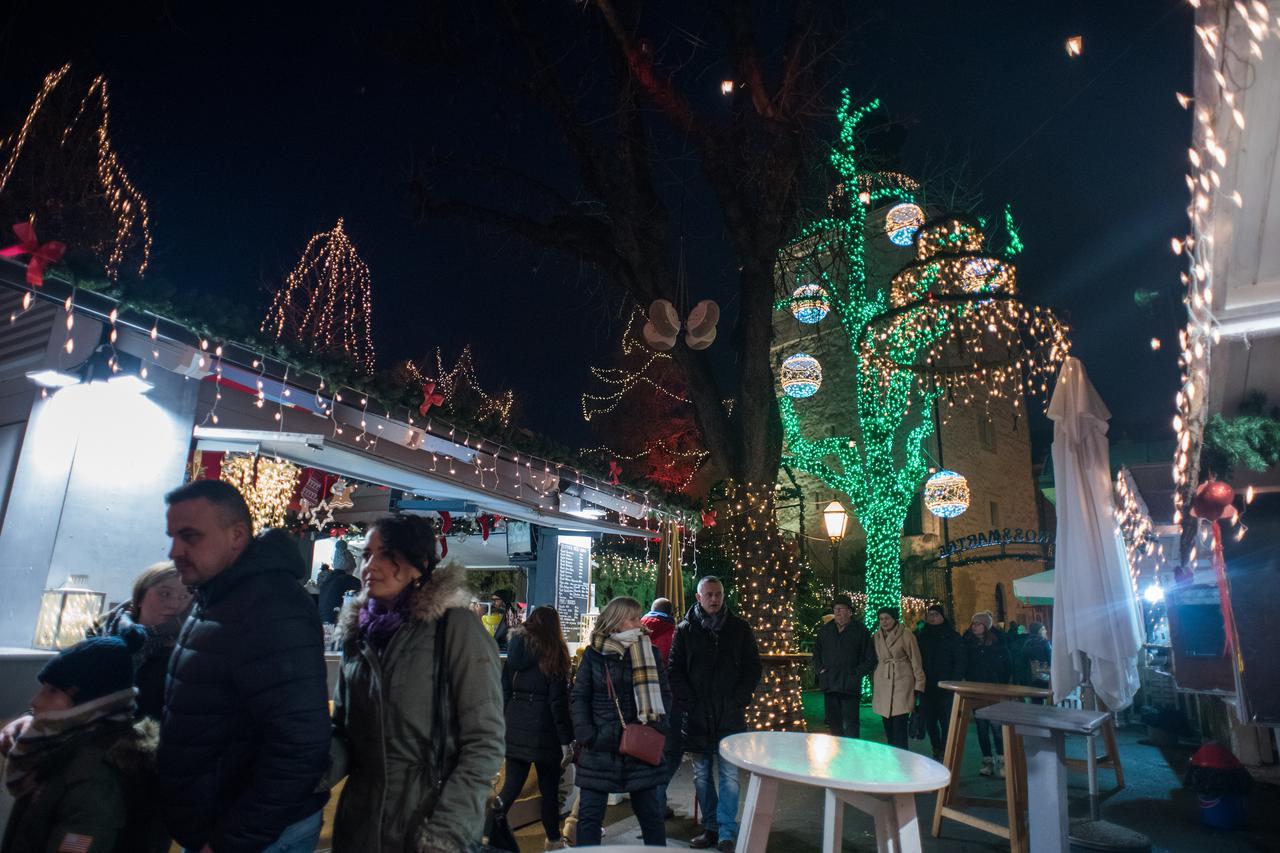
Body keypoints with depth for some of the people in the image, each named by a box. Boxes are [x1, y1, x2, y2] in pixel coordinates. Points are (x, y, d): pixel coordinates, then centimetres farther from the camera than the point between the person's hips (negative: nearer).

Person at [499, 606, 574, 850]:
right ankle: (554, 841, 22)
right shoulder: (553, 652, -10)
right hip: (544, 731, -5)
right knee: (549, 789, 10)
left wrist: (502, 727, 15)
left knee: (512, 786, 11)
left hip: (515, 730, 5)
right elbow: (558, 701, -12)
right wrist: (566, 740, -8)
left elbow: (504, 692, 9)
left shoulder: (515, 649, 6)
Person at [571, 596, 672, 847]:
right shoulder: (594, 653, -2)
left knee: (650, 812, 12)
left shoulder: (650, 652, 1)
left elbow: (664, 693, 5)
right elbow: (580, 697, 1)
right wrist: (586, 735, -8)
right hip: (601, 748, -1)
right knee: (589, 813, 5)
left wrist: (657, 727, -9)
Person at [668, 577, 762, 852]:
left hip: (730, 715, -1)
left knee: (729, 775, -1)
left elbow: (753, 667, 6)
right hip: (697, 715, 1)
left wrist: (739, 700, -4)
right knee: (702, 775, 10)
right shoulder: (685, 629, 3)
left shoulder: (739, 628, 4)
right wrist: (689, 702, -6)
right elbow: (675, 670, 3)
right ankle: (711, 827, 22)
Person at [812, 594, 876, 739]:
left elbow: (870, 659, 3)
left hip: (850, 686, -4)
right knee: (833, 721, 10)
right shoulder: (825, 630, 13)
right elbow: (816, 652, 21)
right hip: (829, 684, 4)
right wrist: (819, 670, 6)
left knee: (850, 724, -6)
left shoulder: (860, 630, 1)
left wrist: (856, 673, -7)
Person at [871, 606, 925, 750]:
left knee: (899, 725, -9)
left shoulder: (906, 635, -4)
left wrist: (918, 685, -6)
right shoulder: (877, 636, 9)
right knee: (887, 726, 8)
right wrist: (873, 684, 14)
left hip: (902, 684, -5)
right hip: (882, 684, 5)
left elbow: (916, 661, -3)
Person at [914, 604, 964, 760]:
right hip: (927, 687, 4)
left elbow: (959, 662, -3)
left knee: (946, 721, -2)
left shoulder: (953, 636, 0)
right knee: (929, 721, 7)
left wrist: (954, 683, -12)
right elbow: (916, 659, 11)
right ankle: (937, 750, 21)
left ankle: (944, 752, 8)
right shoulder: (921, 636, 10)